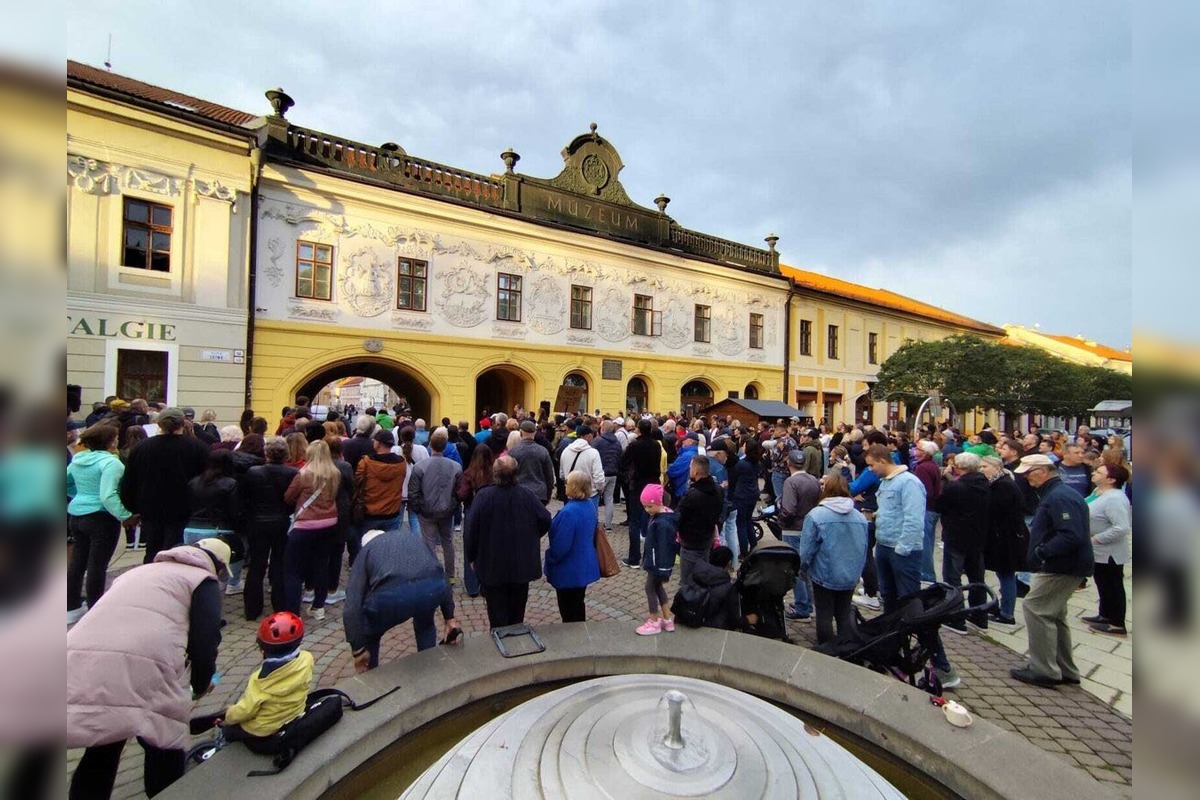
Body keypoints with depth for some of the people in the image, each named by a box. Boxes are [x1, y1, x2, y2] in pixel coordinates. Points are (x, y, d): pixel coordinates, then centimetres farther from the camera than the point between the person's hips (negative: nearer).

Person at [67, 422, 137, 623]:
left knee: (77, 562, 17)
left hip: (75, 515, 8)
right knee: (97, 565, 1)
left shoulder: (78, 459, 6)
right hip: (101, 518, -8)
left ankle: (72, 608, 28)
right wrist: (126, 517, -21)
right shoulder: (110, 462, -20)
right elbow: (107, 496, -26)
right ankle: (95, 612, 10)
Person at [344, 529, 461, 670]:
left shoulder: (365, 551, 30)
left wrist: (358, 650, 21)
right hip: (433, 588, 3)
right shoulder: (412, 538, 38)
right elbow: (442, 578, 32)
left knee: (369, 636, 32)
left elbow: (352, 606, 16)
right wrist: (449, 618, 37)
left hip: (392, 594, -3)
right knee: (425, 624, 38)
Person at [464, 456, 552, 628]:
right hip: (522, 566, 3)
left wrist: (471, 557, 0)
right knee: (517, 612, 22)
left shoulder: (483, 496, -18)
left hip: (492, 566, -2)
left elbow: (470, 529, -15)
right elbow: (546, 520, -5)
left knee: (498, 615, 14)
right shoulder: (526, 496, -11)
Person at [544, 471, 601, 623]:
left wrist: (549, 560, -7)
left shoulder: (569, 512, -30)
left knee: (569, 612, 11)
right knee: (578, 605, 24)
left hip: (569, 571, -8)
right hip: (585, 566, 8)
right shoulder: (591, 506, -2)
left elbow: (560, 545, -25)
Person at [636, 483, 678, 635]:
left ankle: (654, 623, 23)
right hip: (654, 560, 9)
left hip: (659, 563, -9)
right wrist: (646, 558, 21)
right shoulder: (656, 515, 1)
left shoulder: (663, 523, -29)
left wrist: (662, 572, -22)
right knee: (658, 588, 20)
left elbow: (664, 548, -26)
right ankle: (667, 620, 33)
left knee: (650, 588, 7)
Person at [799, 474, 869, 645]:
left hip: (824, 576, -4)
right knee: (845, 614, 21)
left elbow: (807, 550, -16)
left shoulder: (816, 515, -19)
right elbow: (864, 549, 7)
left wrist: (803, 569, 3)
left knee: (824, 616, 12)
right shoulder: (860, 516, -3)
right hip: (850, 577, 4)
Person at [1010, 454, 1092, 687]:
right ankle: (1065, 670, 29)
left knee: (1035, 609, -7)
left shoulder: (1059, 497, -19)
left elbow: (1072, 536, -28)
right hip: (1062, 566, 11)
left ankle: (1044, 670, 2)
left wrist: (1041, 552, -23)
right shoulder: (1054, 494, 15)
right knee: (1053, 615, 18)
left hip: (1062, 568, -11)